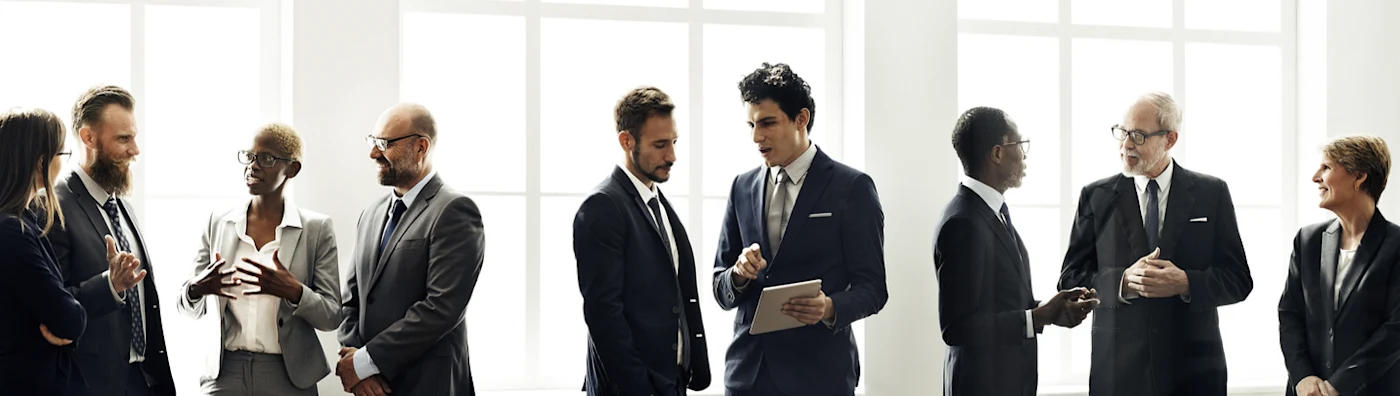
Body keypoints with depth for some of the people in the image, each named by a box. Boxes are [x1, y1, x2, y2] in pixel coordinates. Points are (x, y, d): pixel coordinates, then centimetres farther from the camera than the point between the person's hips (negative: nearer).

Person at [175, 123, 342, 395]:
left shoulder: (317, 229, -3)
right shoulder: (218, 224, 5)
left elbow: (332, 316, -5)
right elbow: (190, 310, 8)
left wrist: (294, 292, -23)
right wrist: (196, 290, -14)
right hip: (225, 371, 2)